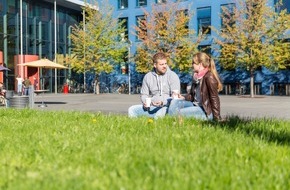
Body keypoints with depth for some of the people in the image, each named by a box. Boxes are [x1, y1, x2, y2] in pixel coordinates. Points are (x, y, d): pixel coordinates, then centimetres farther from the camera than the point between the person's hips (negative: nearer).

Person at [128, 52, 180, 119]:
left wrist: (163, 102, -25)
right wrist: (145, 102, -6)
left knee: (159, 114, -39)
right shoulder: (148, 76, 11)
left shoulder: (172, 76, -1)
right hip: (151, 107, 5)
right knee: (131, 110, -14)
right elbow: (143, 95, 18)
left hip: (166, 107, -4)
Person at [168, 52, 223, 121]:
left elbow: (214, 98, -17)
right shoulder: (196, 76, 10)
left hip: (206, 111, -9)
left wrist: (217, 118, -18)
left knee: (178, 113, -26)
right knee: (174, 102, -4)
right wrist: (183, 98, -1)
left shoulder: (209, 77, -16)